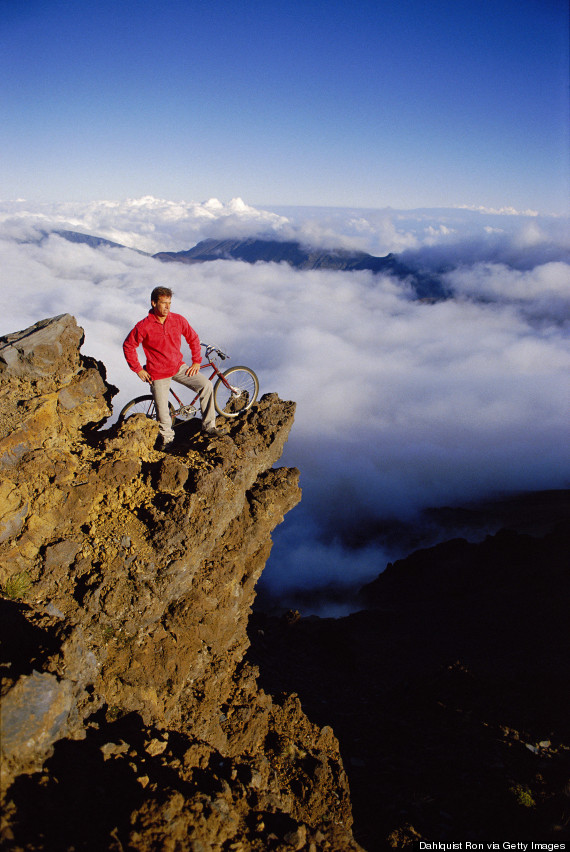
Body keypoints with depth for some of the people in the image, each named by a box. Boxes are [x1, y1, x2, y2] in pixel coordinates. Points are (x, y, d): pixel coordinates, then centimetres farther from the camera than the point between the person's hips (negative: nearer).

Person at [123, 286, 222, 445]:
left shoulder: (178, 320, -6)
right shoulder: (144, 326, -16)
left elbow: (193, 338, 9)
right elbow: (128, 346, -4)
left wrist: (196, 361, 5)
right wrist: (138, 369, -4)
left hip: (179, 367, 3)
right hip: (158, 374, -3)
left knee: (206, 385, -14)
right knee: (163, 412, 0)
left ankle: (208, 426, -3)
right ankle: (167, 437, 30)